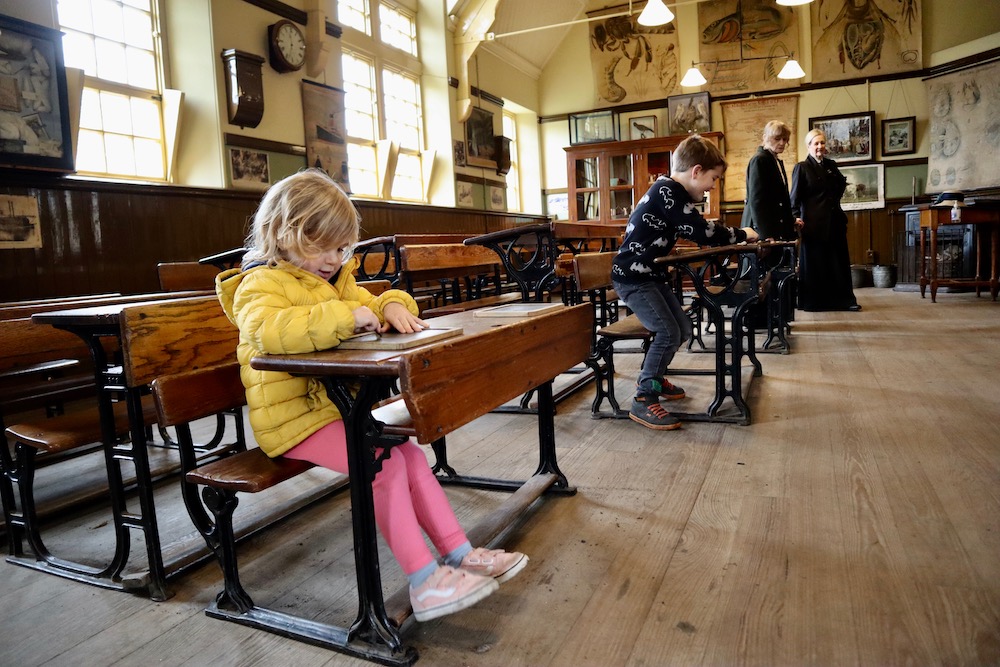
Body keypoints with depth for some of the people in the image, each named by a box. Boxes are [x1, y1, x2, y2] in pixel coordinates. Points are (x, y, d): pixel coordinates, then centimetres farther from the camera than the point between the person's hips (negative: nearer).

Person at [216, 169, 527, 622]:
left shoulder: (338, 279, 16)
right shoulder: (260, 285, -12)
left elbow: (368, 307, 25)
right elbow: (268, 330, -35)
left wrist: (393, 305, -1)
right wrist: (345, 316, -36)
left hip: (340, 406, 9)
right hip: (293, 418, -9)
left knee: (410, 454, -2)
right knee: (383, 464, -23)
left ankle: (458, 553, 5)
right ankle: (424, 581, -18)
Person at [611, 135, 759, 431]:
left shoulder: (670, 191, 13)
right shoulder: (667, 192, -19)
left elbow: (696, 228, 19)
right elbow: (702, 232, -23)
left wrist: (732, 234, 5)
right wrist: (742, 235, -8)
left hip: (650, 275, 10)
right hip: (632, 277, -10)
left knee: (683, 329, 11)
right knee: (668, 332, -15)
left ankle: (651, 378, 28)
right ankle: (643, 401, -8)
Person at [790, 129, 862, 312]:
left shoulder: (831, 165, 13)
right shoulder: (802, 168, -3)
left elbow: (841, 185, 27)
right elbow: (795, 196, -8)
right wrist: (796, 216, -19)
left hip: (834, 220, 6)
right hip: (813, 222, -5)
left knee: (839, 261, 7)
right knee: (813, 262, 1)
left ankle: (844, 299, 13)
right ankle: (813, 301, 10)